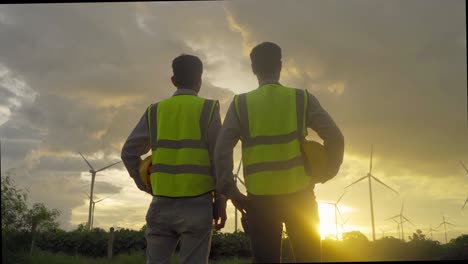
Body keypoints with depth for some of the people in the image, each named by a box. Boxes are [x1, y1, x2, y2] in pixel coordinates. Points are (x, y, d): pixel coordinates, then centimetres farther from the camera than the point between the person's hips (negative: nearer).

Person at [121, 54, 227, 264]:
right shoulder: (208, 109, 0)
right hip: (196, 205, -3)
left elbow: (128, 153, 9)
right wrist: (220, 202, 1)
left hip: (161, 204, 3)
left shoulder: (155, 111, 9)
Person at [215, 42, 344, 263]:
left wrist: (231, 192, -1)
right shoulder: (303, 99, 3)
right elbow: (335, 138, -3)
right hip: (299, 195, 0)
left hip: (260, 198, 0)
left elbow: (221, 151, -5)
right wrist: (324, 175, 6)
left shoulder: (240, 104, 3)